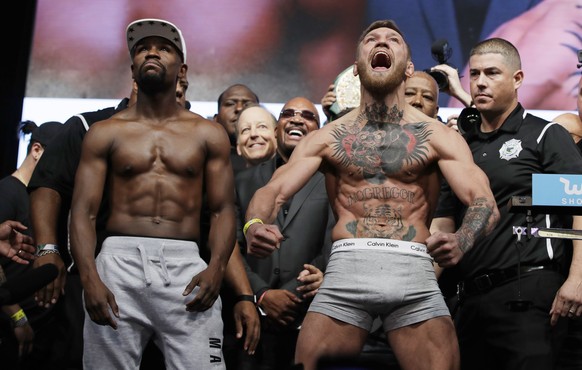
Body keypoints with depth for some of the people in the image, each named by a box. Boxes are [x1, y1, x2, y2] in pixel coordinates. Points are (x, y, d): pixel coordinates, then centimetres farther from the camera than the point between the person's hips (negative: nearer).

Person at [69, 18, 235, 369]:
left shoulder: (209, 134, 13)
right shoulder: (105, 132, 12)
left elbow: (223, 210, 8)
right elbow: (83, 211, 5)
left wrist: (217, 266, -11)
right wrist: (89, 277, -11)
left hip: (186, 265, 0)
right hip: (120, 260, 1)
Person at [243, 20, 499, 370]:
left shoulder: (438, 135, 8)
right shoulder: (327, 137, 11)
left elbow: (484, 202, -3)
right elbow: (273, 190, 2)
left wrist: (461, 241, -27)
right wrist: (255, 224, -23)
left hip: (414, 270, 0)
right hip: (346, 267, 1)